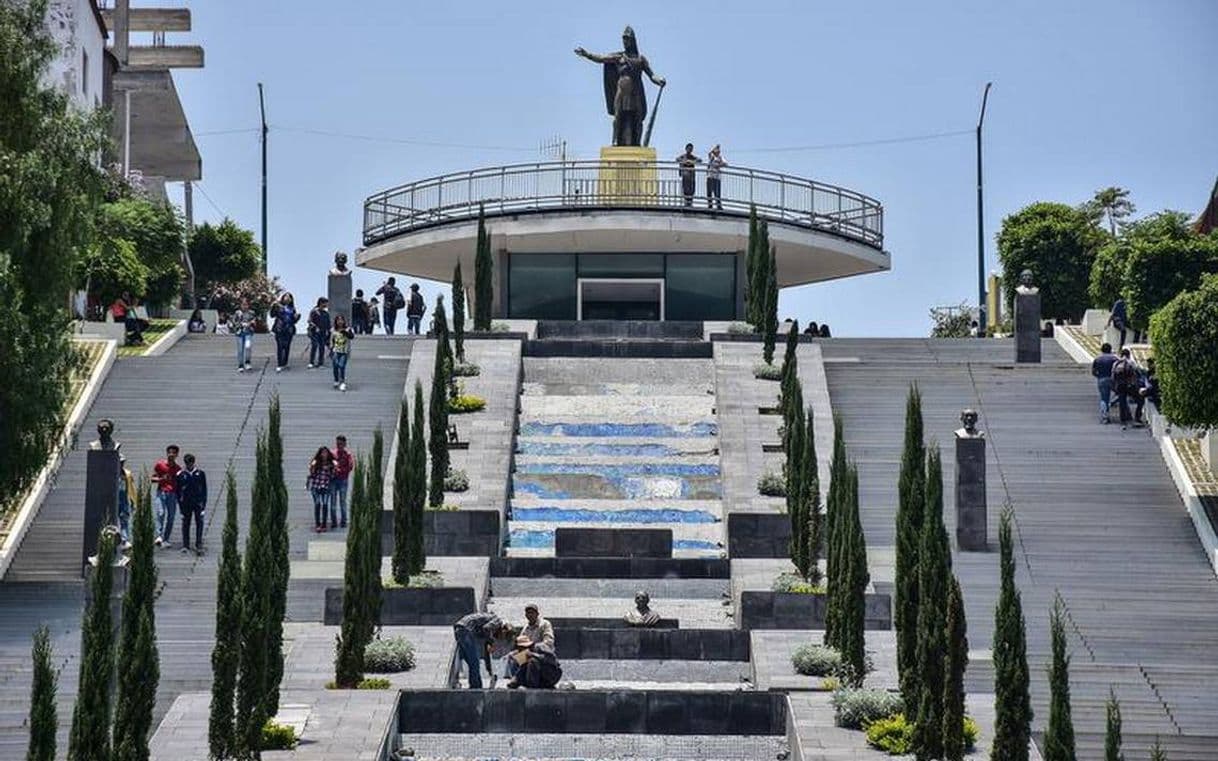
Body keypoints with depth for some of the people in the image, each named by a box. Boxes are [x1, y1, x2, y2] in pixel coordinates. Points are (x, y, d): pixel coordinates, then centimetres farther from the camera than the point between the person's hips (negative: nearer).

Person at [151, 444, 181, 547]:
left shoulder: (178, 468, 13)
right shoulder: (159, 464, 6)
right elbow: (152, 479, 7)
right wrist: (162, 479, -10)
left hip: (173, 494, 2)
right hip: (161, 492, -2)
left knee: (171, 516, -1)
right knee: (161, 513, -19)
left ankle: (166, 539, 5)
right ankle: (159, 536, -26)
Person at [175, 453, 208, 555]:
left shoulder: (200, 474, 6)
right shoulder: (180, 474, 5)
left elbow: (204, 489, 8)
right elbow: (178, 490, 8)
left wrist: (204, 502, 1)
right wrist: (180, 503, 0)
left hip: (198, 502, 0)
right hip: (186, 503, 0)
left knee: (199, 523, -6)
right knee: (185, 524, 4)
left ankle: (199, 546, -6)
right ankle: (185, 546, 10)